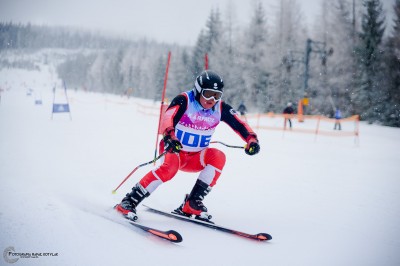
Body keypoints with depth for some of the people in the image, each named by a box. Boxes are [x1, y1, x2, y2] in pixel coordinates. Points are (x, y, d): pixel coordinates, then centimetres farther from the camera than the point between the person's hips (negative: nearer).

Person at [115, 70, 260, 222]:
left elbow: (239, 124, -12)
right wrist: (169, 136, -55)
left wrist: (251, 140, -32)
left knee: (218, 157, -23)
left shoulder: (221, 108, -6)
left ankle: (192, 204, -17)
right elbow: (168, 117, -34)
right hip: (174, 150, -4)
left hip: (195, 158, 4)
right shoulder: (184, 100, -18)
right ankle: (129, 202, -24)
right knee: (170, 166, -34)